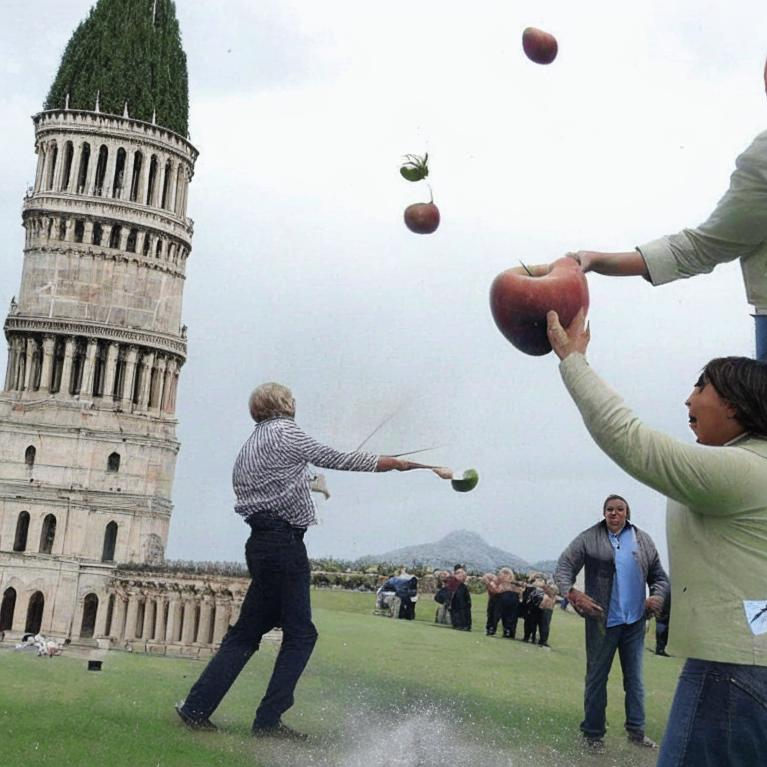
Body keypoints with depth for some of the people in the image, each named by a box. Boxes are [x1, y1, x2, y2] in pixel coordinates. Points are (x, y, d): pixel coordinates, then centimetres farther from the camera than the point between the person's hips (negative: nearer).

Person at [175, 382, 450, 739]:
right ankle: (268, 719, 2)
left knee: (246, 632, 13)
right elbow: (336, 459, -2)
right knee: (300, 634, 0)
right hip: (284, 542, -8)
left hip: (261, 542, 9)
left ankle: (196, 707, 11)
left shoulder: (249, 446, 21)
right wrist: (393, 463, 4)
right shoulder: (285, 432, -4)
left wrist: (306, 482, 29)